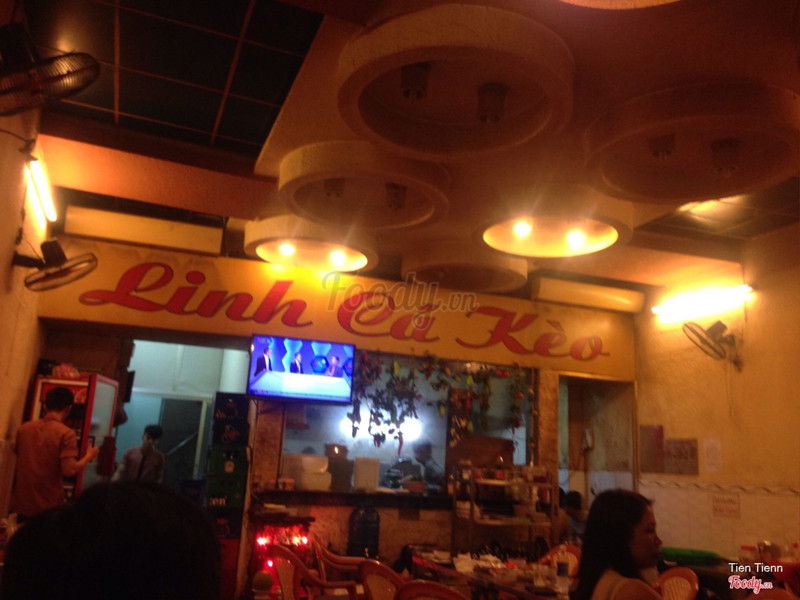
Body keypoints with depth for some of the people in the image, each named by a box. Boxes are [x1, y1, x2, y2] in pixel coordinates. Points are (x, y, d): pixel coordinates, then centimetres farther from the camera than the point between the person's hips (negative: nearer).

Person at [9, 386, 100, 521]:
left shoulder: (24, 428, 2)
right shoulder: (66, 433, -14)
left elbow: (16, 461, 15)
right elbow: (69, 470, -19)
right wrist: (89, 456, -3)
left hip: (20, 505, 5)